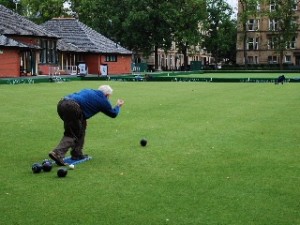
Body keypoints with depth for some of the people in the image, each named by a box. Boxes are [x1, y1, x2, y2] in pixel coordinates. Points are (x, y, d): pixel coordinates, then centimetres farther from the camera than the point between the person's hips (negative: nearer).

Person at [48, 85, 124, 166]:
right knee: (72, 134, -1)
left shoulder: (88, 91, 30)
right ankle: (57, 153, -17)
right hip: (72, 108, -8)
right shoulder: (103, 100, 13)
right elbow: (113, 114, 27)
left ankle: (77, 154, 22)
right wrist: (118, 106, 46)